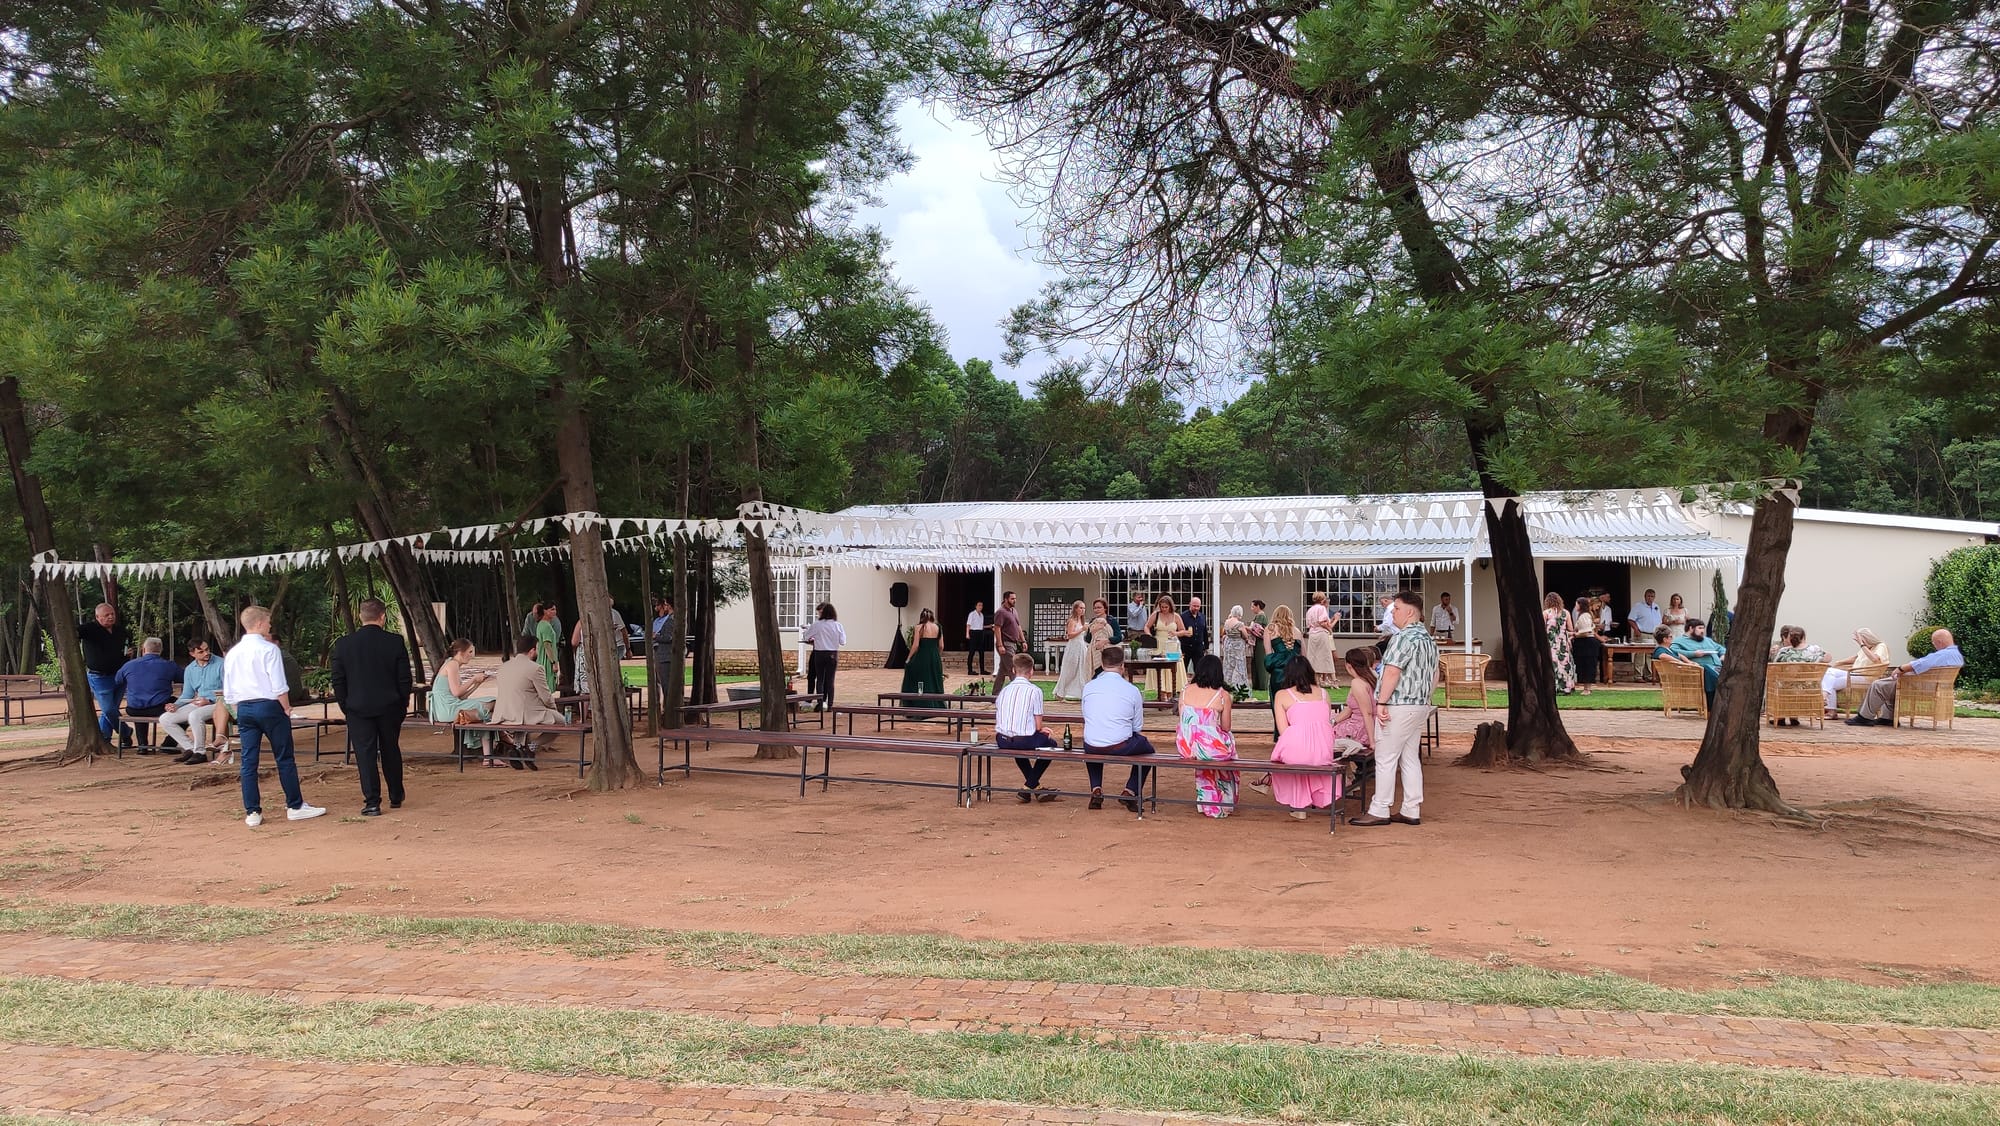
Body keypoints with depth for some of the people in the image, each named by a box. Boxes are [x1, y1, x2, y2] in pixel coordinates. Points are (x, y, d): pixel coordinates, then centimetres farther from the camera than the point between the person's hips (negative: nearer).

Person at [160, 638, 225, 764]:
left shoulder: (220, 665, -6)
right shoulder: (189, 670, 13)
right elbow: (187, 695, 18)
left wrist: (209, 700, -20)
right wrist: (176, 705, -2)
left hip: (216, 703, -7)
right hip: (196, 704, 7)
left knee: (194, 716, -36)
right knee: (165, 719, -5)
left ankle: (200, 752, -20)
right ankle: (190, 748, -4)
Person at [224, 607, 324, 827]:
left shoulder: (232, 654, 8)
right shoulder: (269, 649, -10)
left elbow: (229, 693, 10)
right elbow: (279, 686, -14)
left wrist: (239, 712, 19)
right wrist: (286, 708, -3)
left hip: (243, 709, 6)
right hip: (269, 706, -6)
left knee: (248, 761, 7)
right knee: (284, 759, 3)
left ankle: (252, 812, 8)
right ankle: (295, 807, 8)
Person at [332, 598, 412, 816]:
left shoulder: (343, 644, -5)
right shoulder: (396, 642, -7)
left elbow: (338, 681, -1)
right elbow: (405, 678, -4)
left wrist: (345, 707, 10)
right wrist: (403, 704, 9)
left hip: (358, 709, -1)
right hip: (390, 708, 1)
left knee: (365, 755, 3)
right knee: (391, 752, 15)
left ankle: (372, 803, 1)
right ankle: (396, 797, 26)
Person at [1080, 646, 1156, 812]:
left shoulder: (1088, 687, 1)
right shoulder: (1132, 690, -5)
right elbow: (1138, 726, 2)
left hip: (1091, 747, 3)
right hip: (1121, 747, -3)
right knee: (1148, 749, 27)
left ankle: (1096, 790, 25)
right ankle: (1130, 792, 14)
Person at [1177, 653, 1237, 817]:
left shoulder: (1186, 691, 2)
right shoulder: (1223, 695, -7)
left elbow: (1183, 721, 9)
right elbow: (1226, 728, 1)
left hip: (1185, 748, 3)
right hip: (1211, 748, -3)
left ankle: (1206, 803, 43)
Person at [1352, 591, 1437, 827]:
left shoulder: (1403, 638, -16)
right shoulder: (1429, 639, 14)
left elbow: (1392, 672, -22)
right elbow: (1434, 677, 21)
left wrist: (1382, 703, -20)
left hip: (1398, 707, -9)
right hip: (1421, 706, 10)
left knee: (1385, 759, -4)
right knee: (1410, 758, 12)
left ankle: (1379, 811, -1)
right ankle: (1412, 811, 14)